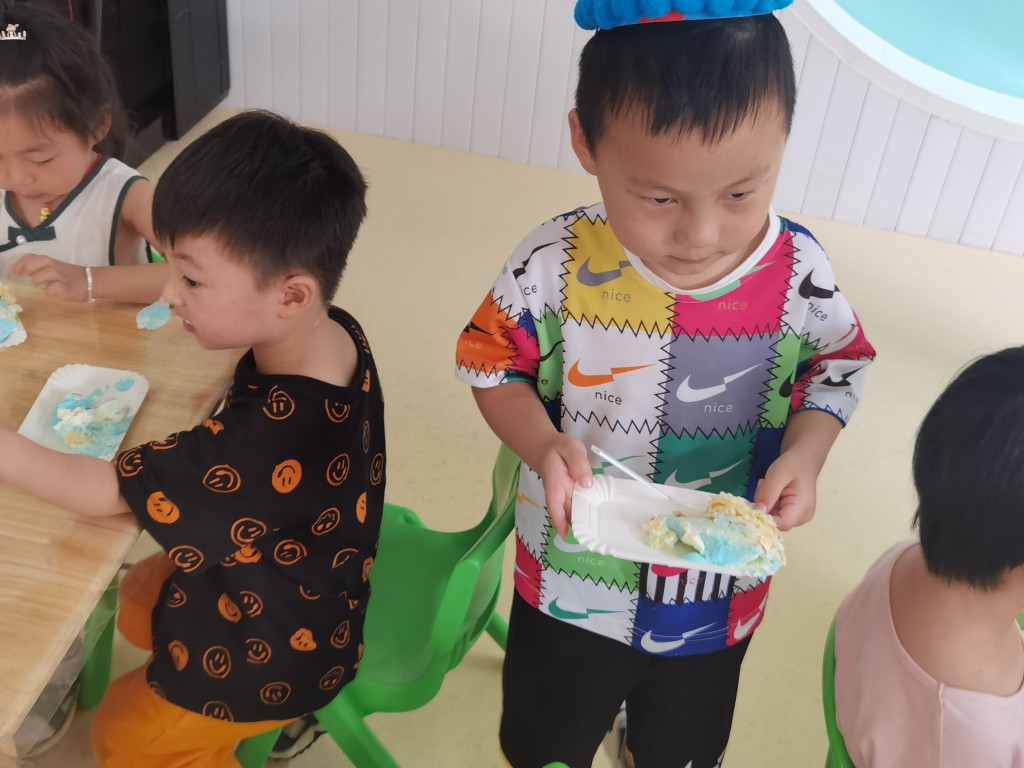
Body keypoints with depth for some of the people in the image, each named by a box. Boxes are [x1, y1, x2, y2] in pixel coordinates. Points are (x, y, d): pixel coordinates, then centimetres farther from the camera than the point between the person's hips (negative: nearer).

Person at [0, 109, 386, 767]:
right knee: (139, 596, 30)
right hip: (305, 586, 7)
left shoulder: (268, 440, -44)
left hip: (279, 647, -7)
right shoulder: (335, 334, -19)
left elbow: (103, 491, -31)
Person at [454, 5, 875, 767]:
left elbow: (838, 369, -4)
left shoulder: (799, 275, -22)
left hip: (718, 596, 1)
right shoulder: (556, 263, -25)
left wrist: (805, 453, -22)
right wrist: (543, 445, -28)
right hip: (573, 584, -1)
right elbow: (492, 364, -10)